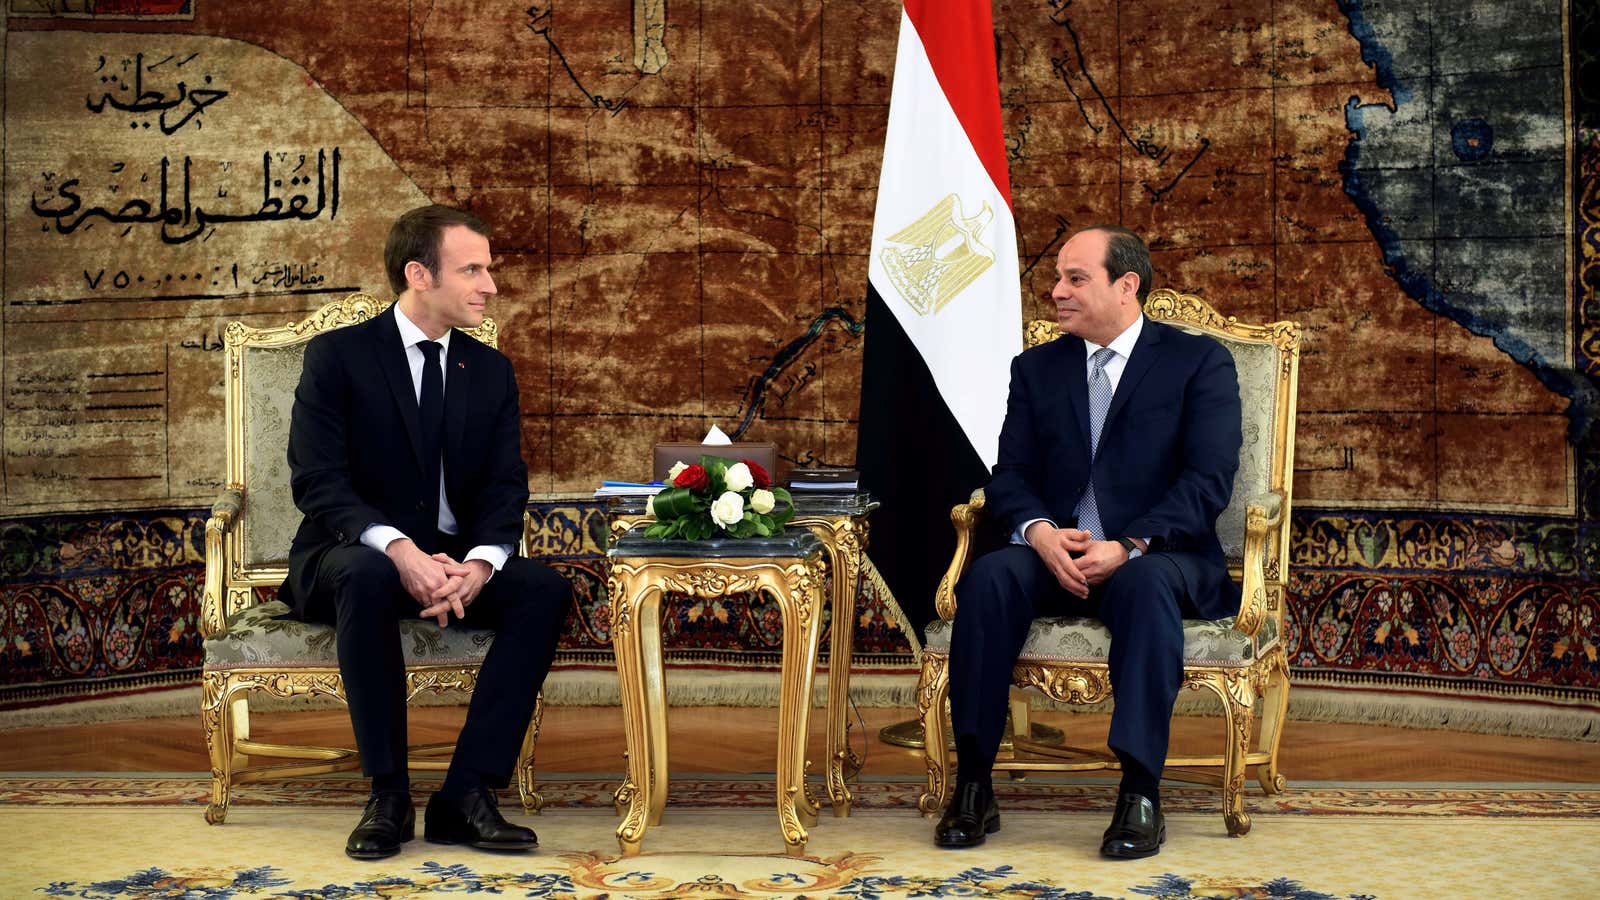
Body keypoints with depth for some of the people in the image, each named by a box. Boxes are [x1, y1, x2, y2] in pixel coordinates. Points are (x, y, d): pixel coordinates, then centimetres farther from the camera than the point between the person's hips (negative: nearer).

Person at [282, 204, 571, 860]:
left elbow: (505, 486, 1)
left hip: (454, 561, 4)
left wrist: (480, 563, -21)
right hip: (350, 554, -4)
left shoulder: (490, 370, 10)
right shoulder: (337, 355, -4)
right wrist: (399, 549, -31)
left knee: (545, 589, -24)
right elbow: (316, 481, -14)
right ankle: (388, 795, -27)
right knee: (369, 577, -39)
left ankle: (466, 794, -25)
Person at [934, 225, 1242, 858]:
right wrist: (1040, 531, -15)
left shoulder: (1199, 361, 3)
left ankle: (1140, 793, -35)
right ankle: (972, 787, -26)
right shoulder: (1037, 368, 16)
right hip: (1057, 555, 3)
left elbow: (1209, 482, -8)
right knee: (989, 576, -29)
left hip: (1161, 555, -3)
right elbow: (1011, 475, 9)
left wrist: (1128, 547, -21)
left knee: (1146, 585, -38)